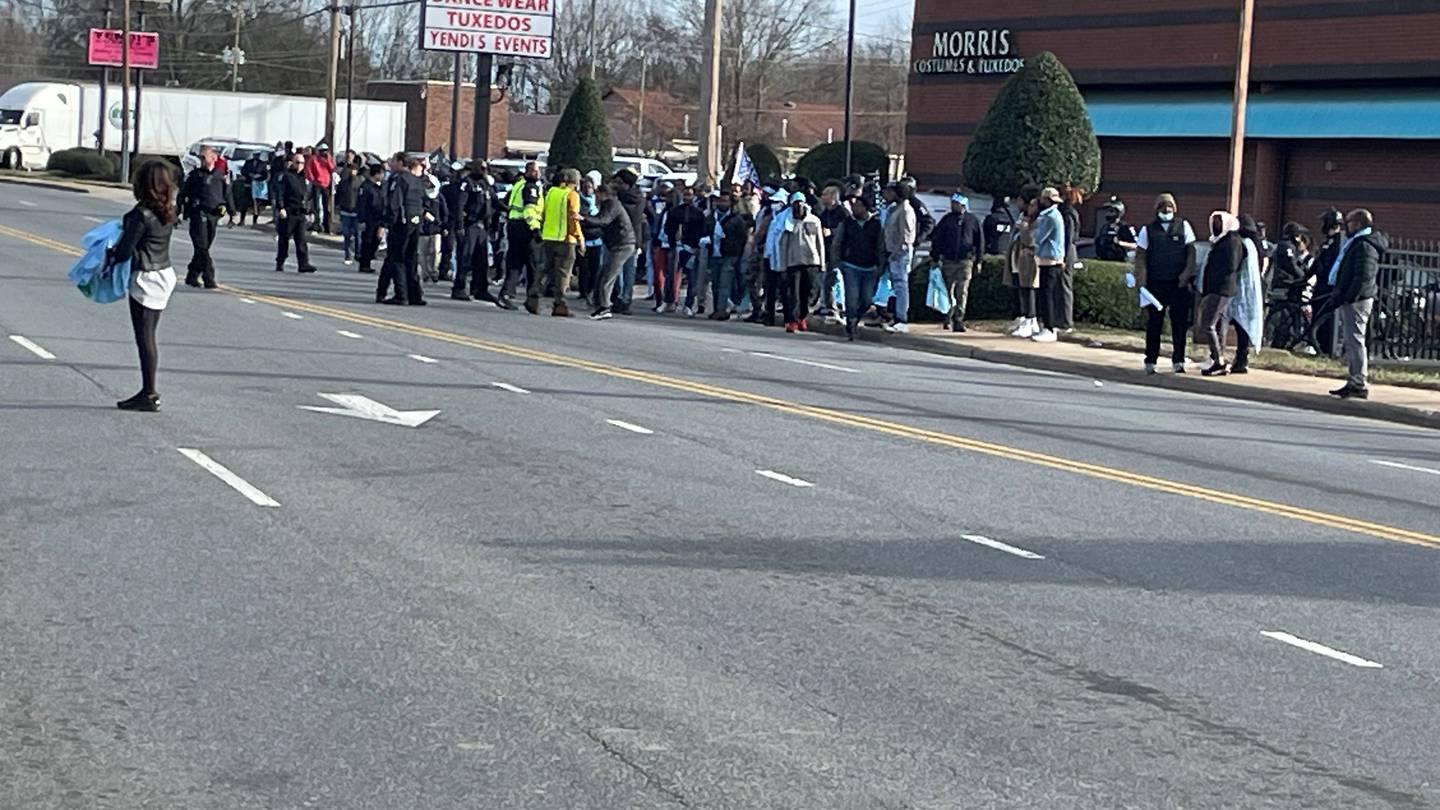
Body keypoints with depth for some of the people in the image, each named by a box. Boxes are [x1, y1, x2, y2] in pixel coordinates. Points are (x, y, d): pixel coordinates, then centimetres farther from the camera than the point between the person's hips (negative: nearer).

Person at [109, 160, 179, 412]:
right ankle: (149, 391, 19)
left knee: (144, 339, -1)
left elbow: (124, 251, -17)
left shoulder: (141, 215, -19)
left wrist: (109, 255, 1)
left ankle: (149, 395, 3)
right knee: (148, 337, 15)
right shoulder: (168, 212, 4)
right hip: (165, 274, 8)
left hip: (145, 278, -8)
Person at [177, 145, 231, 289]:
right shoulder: (195, 175, 3)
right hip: (198, 214, -3)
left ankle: (192, 276, 19)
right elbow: (182, 194, 6)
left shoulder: (221, 175, 10)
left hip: (213, 215, 3)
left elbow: (227, 195, 18)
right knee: (201, 246, -11)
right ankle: (209, 277, -13)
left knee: (204, 247, 8)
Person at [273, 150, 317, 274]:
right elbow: (279, 193, -11)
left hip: (300, 212, 5)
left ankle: (304, 264, -9)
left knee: (301, 239, -3)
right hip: (288, 212, -5)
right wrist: (281, 208, -19)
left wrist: (305, 207, 18)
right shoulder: (286, 175, -5)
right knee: (284, 239, 3)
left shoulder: (302, 177, 16)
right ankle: (280, 264, 14)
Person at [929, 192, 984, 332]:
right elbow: (937, 239, 10)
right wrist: (934, 258, 6)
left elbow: (980, 241, 10)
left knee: (962, 293, -5)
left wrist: (979, 261, 6)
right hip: (948, 261, 1)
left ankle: (959, 321, -3)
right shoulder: (947, 219, 8)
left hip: (965, 262, -1)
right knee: (948, 291, 4)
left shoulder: (973, 220, 6)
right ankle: (946, 319, 14)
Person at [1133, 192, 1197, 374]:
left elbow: (1191, 251, 6)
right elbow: (1140, 255, 3)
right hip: (1155, 283, -1)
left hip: (1178, 283, 1)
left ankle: (1178, 360, 11)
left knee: (1180, 323, 2)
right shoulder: (1148, 230, 5)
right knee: (1154, 323, 3)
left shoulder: (1183, 226, 7)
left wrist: (1187, 273, -6)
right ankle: (1150, 361, 11)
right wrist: (1141, 277, -9)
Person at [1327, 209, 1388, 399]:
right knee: (1349, 342, 14)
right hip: (1350, 300, 11)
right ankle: (1355, 381, 19)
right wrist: (1340, 296, 20)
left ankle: (1359, 385, -9)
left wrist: (1348, 298, -24)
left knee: (1354, 341, -10)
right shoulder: (1356, 243, 19)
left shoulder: (1365, 246, -14)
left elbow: (1363, 277, -22)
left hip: (1357, 300, -11)